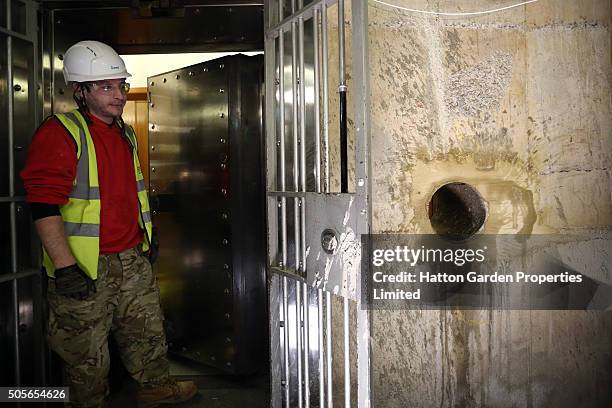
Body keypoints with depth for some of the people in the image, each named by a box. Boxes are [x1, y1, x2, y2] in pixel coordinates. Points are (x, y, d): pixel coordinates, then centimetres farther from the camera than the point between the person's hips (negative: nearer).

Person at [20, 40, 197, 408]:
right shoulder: (60, 133, -15)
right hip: (84, 268, -7)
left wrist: (145, 236, 25)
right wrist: (65, 266, -25)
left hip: (132, 258, 8)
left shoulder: (126, 133, 12)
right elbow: (44, 206, -21)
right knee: (87, 351, 6)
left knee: (148, 328, 20)